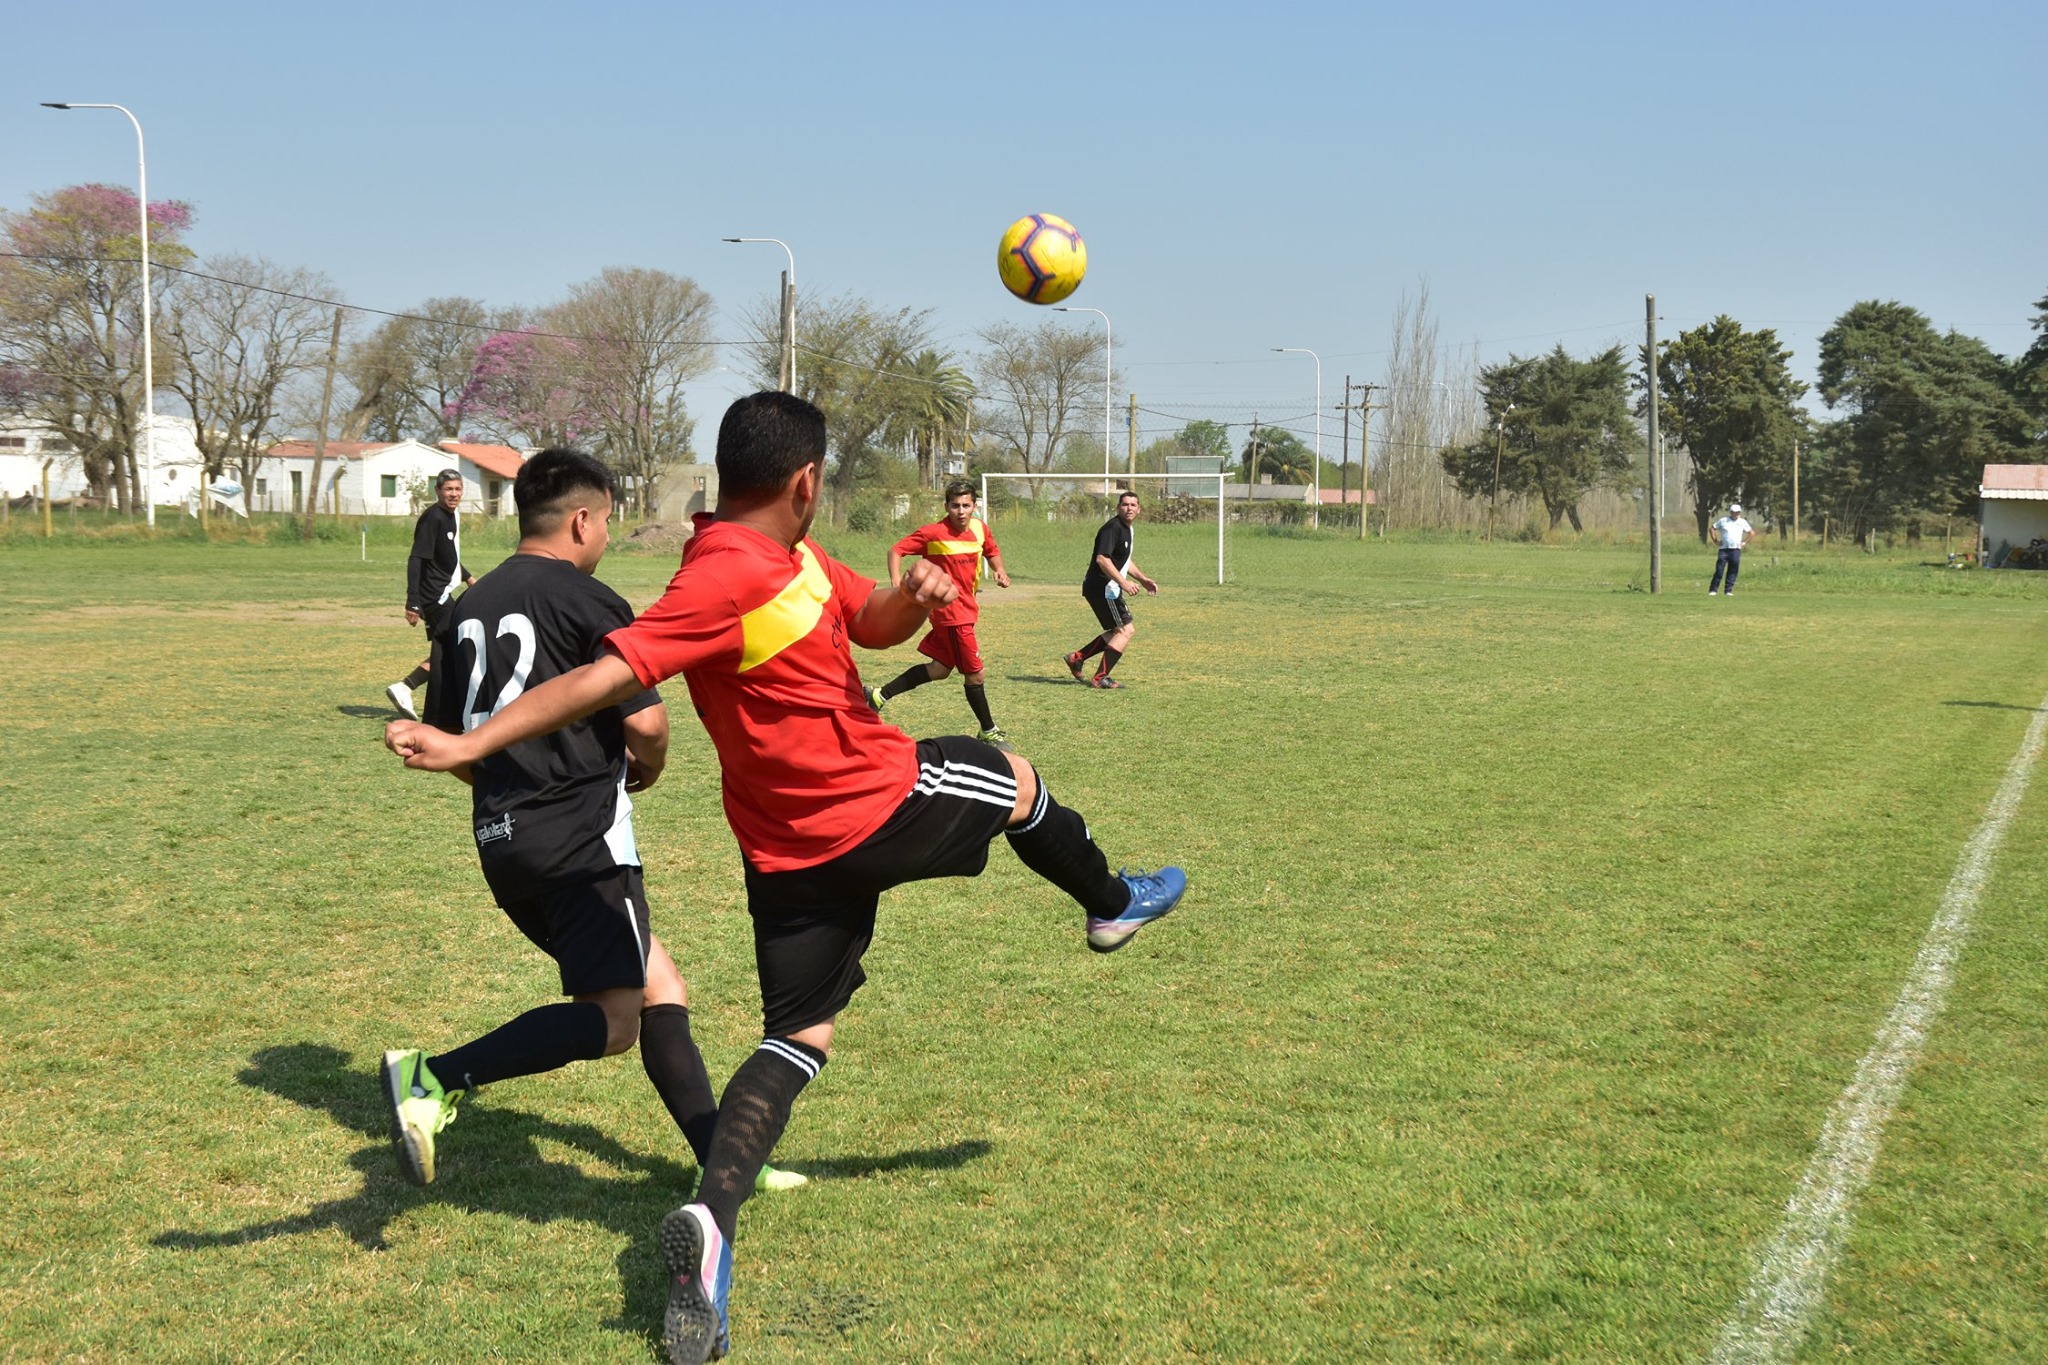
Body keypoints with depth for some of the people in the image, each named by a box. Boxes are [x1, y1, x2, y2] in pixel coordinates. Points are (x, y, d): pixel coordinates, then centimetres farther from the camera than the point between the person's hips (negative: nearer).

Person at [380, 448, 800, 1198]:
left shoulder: (468, 608, 14)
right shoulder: (588, 601, -8)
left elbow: (443, 738, 18)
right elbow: (645, 721, -16)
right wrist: (648, 767, 7)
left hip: (503, 840, 9)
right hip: (582, 835, -9)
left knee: (658, 986, 14)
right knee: (612, 1020, -8)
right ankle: (435, 1078, -19)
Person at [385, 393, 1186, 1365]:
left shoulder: (795, 557, 6)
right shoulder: (728, 580, -24)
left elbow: (872, 622, 14)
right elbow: (606, 675, -30)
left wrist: (911, 596, -10)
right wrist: (469, 745, -34)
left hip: (789, 854, 9)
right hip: (877, 810, -8)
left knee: (796, 1039, 10)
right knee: (1010, 778, 20)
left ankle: (710, 1224, -9)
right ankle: (1112, 905, 47)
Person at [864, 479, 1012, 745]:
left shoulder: (981, 529, 1)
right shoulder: (933, 533, -16)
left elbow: (992, 552, 21)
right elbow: (896, 551, -10)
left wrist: (999, 570, 0)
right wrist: (897, 582, -23)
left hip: (966, 608, 8)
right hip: (952, 612, -8)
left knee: (939, 668, 18)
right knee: (976, 674, -2)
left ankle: (880, 695, 28)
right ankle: (988, 732, 15)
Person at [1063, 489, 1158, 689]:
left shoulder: (1126, 529, 16)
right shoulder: (1113, 528, -17)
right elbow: (1102, 559, -27)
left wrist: (1143, 579, 22)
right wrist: (1123, 582, -31)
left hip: (1109, 588, 10)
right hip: (1102, 587, -10)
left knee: (1120, 631, 16)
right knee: (1125, 630, -11)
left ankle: (1077, 657, 19)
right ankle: (1100, 678, -9)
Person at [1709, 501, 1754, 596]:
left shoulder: (1742, 522, 9)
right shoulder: (1723, 521, 4)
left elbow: (1752, 532, 19)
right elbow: (1711, 528, 10)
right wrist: (1715, 540, 2)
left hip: (1736, 550, 2)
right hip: (1724, 549, -2)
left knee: (1733, 571, 1)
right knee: (1719, 570, -7)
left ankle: (1729, 590, 7)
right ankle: (1713, 589, -4)